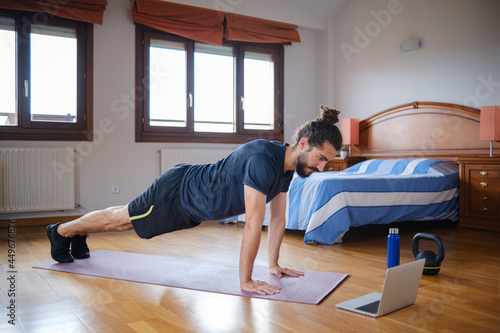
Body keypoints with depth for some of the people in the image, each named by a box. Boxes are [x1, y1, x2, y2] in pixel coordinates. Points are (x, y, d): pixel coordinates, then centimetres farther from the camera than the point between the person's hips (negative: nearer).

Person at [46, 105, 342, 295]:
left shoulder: (287, 166, -9)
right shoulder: (263, 160, -38)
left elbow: (278, 218, -1)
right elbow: (254, 224, -37)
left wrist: (274, 264, 1)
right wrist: (246, 281, -32)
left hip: (193, 202, 8)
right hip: (176, 193, -8)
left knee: (126, 219, 28)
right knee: (122, 219, 15)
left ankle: (79, 236, 53)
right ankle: (61, 231, 42)